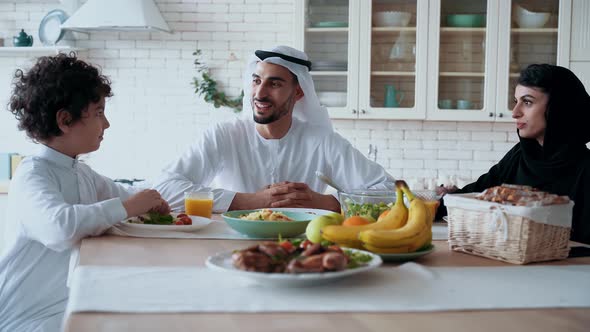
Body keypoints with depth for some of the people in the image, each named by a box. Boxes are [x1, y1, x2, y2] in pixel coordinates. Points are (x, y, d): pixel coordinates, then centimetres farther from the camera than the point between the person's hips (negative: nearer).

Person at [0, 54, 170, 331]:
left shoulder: (81, 172, 10)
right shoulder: (32, 174, -17)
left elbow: (120, 194, 27)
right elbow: (60, 227, -37)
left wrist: (148, 202, 5)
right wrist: (126, 208, -24)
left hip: (72, 304, 8)